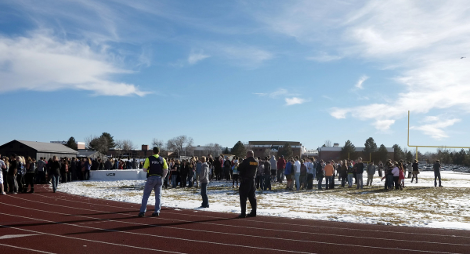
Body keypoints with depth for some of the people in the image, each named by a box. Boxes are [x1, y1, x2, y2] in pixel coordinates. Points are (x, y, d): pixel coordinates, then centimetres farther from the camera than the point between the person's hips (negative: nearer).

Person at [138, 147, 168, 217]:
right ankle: (157, 211, 8)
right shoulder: (162, 159, 5)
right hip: (159, 179, 3)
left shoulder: (149, 159, -3)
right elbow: (166, 170, 2)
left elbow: (144, 169, -4)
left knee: (146, 195, 5)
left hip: (151, 178, -2)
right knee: (158, 196, 11)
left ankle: (142, 211, 1)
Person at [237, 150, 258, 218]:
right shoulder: (256, 162, 5)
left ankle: (243, 213, -5)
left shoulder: (246, 161, -14)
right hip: (252, 180, 6)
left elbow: (239, 169, -8)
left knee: (243, 197, -3)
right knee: (252, 197, 13)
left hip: (245, 181, -6)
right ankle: (253, 212, 15)